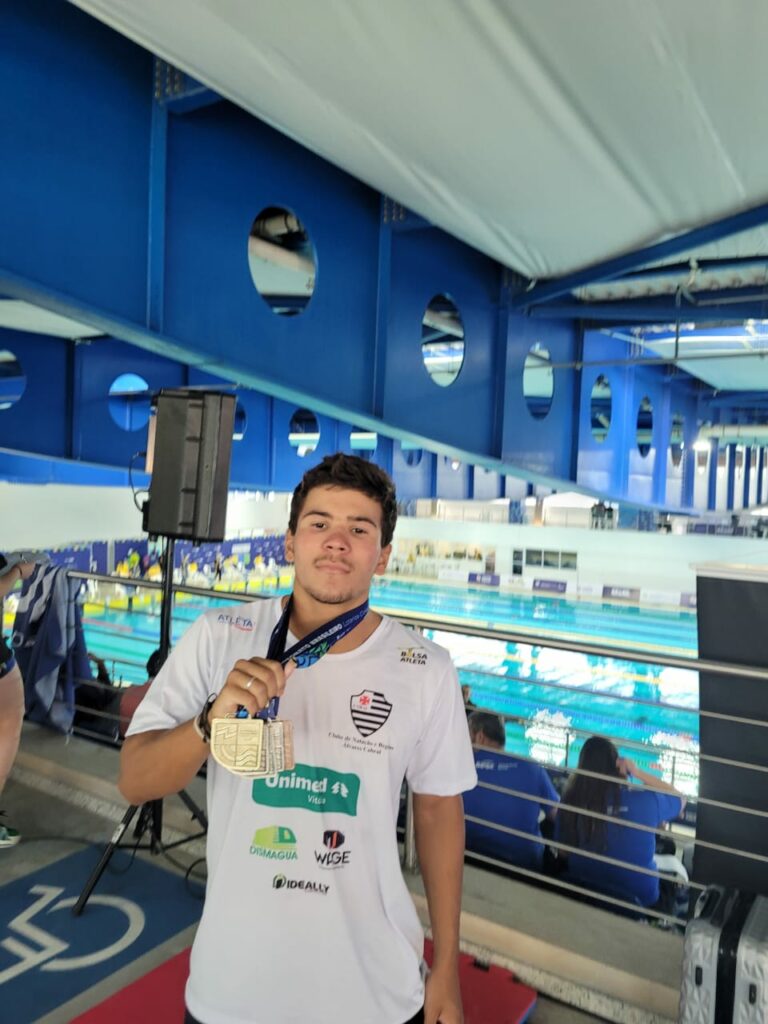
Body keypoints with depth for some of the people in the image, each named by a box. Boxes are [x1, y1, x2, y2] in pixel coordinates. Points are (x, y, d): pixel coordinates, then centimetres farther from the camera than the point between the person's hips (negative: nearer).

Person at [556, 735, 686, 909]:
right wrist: (638, 773, -10)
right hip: (638, 895, -1)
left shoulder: (571, 800, -20)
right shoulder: (644, 800, -23)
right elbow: (680, 799, -1)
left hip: (583, 892, 2)